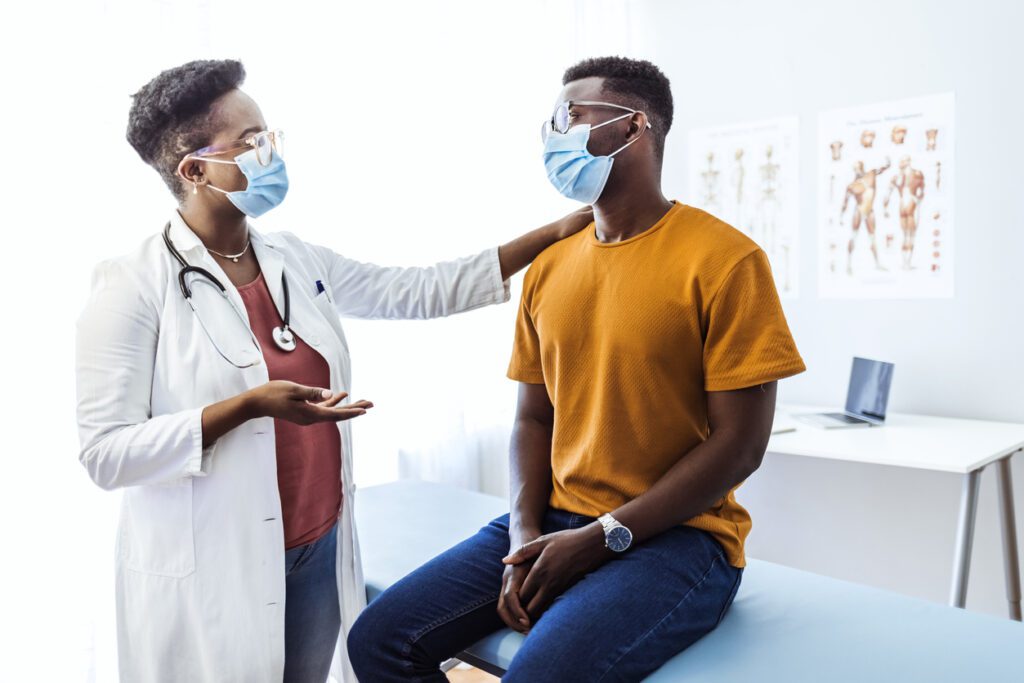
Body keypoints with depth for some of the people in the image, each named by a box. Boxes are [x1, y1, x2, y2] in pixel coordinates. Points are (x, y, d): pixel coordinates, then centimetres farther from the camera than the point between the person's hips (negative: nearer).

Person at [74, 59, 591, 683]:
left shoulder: (298, 261, 4)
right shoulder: (133, 286, -13)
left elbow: (421, 291, 7)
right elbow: (105, 454, -15)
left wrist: (556, 233, 5)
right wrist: (248, 406, -25)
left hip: (321, 551, 5)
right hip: (211, 577, -5)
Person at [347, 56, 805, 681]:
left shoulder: (725, 260, -9)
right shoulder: (549, 269, 9)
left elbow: (739, 443, -12)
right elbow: (534, 418, 12)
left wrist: (598, 539, -14)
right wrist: (526, 532, -6)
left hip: (675, 535, -5)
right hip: (554, 521, 6)